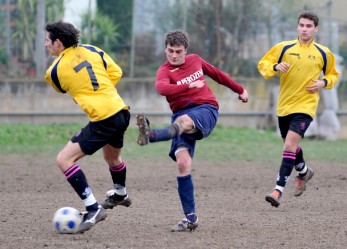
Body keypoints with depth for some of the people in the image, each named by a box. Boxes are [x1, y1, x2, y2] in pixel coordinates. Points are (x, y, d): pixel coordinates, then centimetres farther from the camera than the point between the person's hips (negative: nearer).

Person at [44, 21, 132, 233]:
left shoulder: (54, 71, -6)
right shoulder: (91, 50, 7)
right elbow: (116, 72, 9)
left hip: (103, 120, -8)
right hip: (121, 111, 8)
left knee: (64, 160, -5)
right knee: (112, 155, 35)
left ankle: (93, 208, -11)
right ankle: (121, 195, 60)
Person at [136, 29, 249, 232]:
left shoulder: (195, 60, 14)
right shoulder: (164, 71, 0)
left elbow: (217, 74, 32)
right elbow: (162, 88, -25)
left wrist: (239, 89, 41)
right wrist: (190, 85, -34)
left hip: (206, 110, 0)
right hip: (182, 114, 1)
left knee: (183, 121, -37)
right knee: (183, 163, -18)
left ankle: (151, 135, -70)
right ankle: (191, 218, -13)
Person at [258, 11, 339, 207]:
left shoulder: (324, 54, 2)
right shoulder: (284, 48, 0)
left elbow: (333, 75, 16)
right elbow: (263, 64, 2)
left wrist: (324, 83, -5)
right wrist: (275, 67, -19)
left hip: (305, 106, -3)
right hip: (284, 105, 3)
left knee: (290, 145, -18)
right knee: (291, 146, 18)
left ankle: (279, 190, -20)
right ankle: (304, 172, 49)